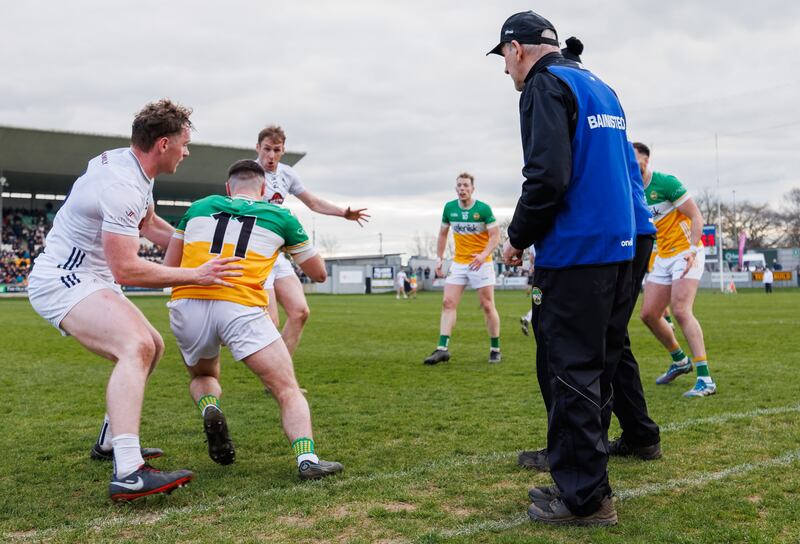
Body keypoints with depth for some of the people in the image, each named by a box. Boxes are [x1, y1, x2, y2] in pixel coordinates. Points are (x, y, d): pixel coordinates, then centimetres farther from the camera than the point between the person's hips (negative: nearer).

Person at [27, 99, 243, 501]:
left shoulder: (128, 164, 6)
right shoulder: (122, 186, -25)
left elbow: (150, 226, 21)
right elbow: (126, 269, -27)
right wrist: (195, 275, -23)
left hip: (85, 279, 11)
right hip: (61, 282, -11)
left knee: (151, 347, 18)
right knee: (136, 347, -30)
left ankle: (110, 442, 31)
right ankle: (127, 474, -40)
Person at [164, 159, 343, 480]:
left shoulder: (199, 208, 21)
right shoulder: (280, 217, 17)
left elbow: (168, 267, 23)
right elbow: (319, 273, 26)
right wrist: (291, 245, 43)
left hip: (186, 306, 3)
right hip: (241, 308, -3)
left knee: (203, 377, 31)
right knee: (288, 391, 6)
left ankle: (210, 409, -1)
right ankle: (307, 459, -16)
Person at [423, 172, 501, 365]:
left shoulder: (483, 209, -10)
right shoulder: (449, 208, 2)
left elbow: (495, 236, -11)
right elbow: (443, 234, 13)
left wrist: (484, 254, -27)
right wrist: (440, 259, 7)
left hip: (481, 263, -4)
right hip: (458, 264, 4)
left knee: (487, 306, 0)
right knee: (448, 303, -7)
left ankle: (495, 349, 13)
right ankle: (442, 348, -8)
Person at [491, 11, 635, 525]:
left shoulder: (546, 85, -7)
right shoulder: (601, 87, 19)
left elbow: (547, 177, -20)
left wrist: (518, 239, -6)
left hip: (574, 255, -9)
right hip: (619, 248, 9)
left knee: (572, 375, -2)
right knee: (595, 374, 14)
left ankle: (584, 498, 4)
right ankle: (585, 481, 23)